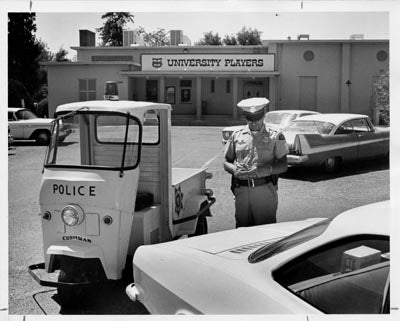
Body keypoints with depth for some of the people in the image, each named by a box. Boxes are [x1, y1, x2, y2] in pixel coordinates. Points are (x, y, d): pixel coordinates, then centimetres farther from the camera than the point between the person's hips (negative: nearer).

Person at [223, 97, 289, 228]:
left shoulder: (275, 136, 7)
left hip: (265, 189, -2)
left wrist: (265, 170, -16)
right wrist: (235, 170, -7)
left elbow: (283, 166, 2)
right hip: (241, 191, 2)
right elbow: (226, 162, 16)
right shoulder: (237, 136, 13)